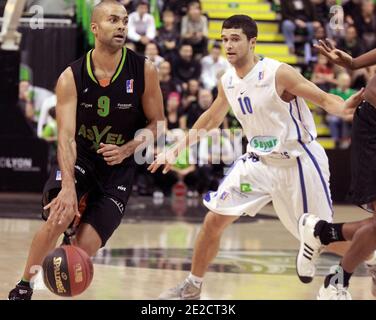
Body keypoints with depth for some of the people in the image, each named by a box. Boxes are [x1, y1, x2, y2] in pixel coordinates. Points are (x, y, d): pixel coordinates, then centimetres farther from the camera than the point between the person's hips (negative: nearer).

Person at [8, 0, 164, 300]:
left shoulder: (144, 71, -11)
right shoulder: (71, 78, -14)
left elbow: (157, 123, 0)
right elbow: (66, 135, -23)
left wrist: (126, 149, -19)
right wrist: (68, 187, -38)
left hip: (119, 166, 1)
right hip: (79, 160, -1)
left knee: (86, 247, -9)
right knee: (58, 217, -27)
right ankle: (23, 289, -7)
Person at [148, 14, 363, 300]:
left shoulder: (278, 73, -19)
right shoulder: (227, 82, 0)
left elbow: (324, 99, -19)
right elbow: (211, 119, 17)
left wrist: (342, 108, -42)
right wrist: (176, 150, 18)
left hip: (298, 160, -5)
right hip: (259, 160, 5)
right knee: (215, 219, -1)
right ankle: (192, 287, 15)